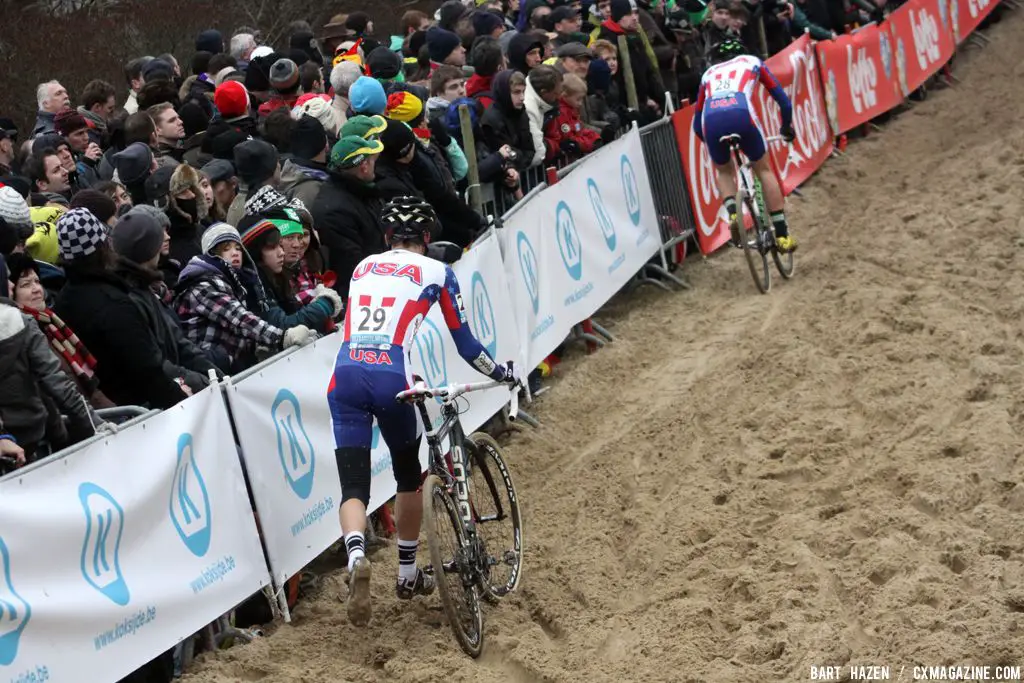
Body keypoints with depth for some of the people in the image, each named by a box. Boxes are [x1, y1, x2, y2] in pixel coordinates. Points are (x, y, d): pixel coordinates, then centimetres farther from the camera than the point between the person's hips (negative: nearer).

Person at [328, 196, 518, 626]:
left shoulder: (363, 268, 24)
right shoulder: (436, 273, 12)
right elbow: (464, 342, 15)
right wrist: (501, 373, 33)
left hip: (346, 375, 2)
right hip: (389, 378, -2)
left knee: (353, 486, 1)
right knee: (409, 477, 21)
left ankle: (356, 555, -29)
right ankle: (408, 574, 32)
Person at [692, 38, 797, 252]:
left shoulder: (709, 73, 36)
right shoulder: (752, 62, 31)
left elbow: (697, 123, 36)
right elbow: (783, 101, 28)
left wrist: (711, 142, 54)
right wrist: (787, 128, 45)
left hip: (711, 120, 2)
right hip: (740, 114, -2)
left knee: (722, 170, 29)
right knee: (764, 169, 19)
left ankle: (733, 214, 3)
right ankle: (782, 234, 13)